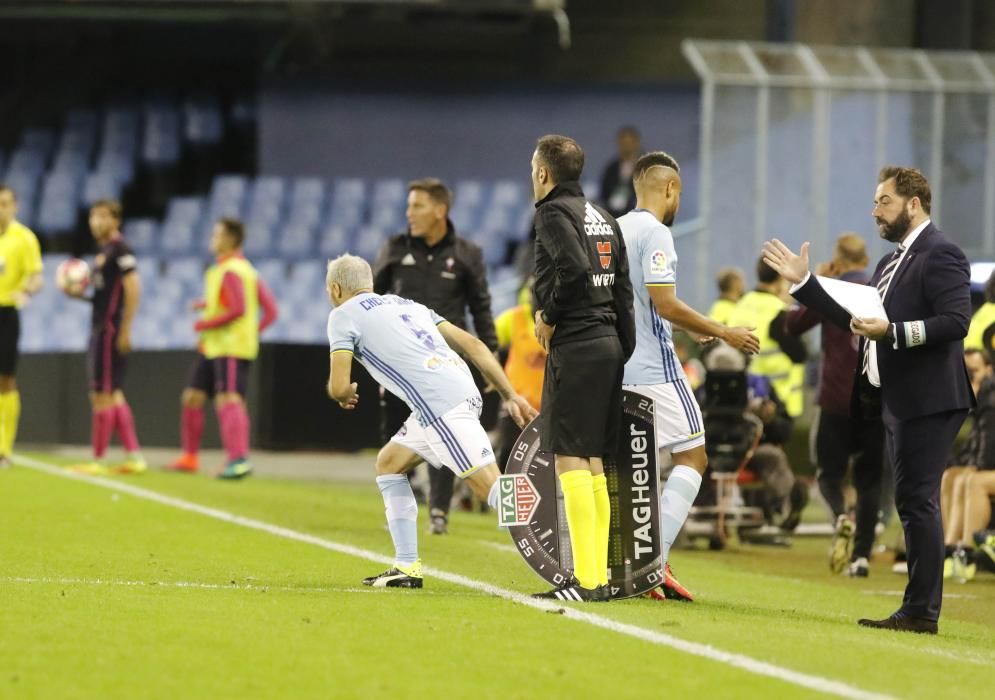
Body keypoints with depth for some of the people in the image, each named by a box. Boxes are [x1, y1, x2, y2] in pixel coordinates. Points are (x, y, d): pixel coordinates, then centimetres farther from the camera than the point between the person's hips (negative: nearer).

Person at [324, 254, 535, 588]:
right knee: (389, 463, 22)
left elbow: (339, 387, -1)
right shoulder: (403, 304, 28)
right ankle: (407, 568, 20)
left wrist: (346, 395, 24)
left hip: (441, 406, -8)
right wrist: (510, 396, 19)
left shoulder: (343, 315, 7)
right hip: (463, 389, 8)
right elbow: (472, 344, 21)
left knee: (491, 487, -13)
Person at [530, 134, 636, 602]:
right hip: (608, 344, 9)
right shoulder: (603, 218, 18)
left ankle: (585, 580, -14)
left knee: (570, 458, -9)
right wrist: (623, 351, 17)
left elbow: (574, 269, -23)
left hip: (573, 348, -9)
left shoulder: (555, 212, -7)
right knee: (592, 461, 12)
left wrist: (549, 316, -10)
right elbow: (622, 288, 16)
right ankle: (599, 576, 11)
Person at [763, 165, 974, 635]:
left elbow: (956, 322, -21)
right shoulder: (892, 262, 20)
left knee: (917, 499, -11)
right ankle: (918, 608, 17)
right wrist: (803, 283, 18)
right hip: (896, 400, 10)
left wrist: (892, 332, -27)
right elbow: (853, 318, 21)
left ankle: (921, 611, -10)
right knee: (913, 502, 12)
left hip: (926, 400, -10)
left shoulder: (940, 256, -10)